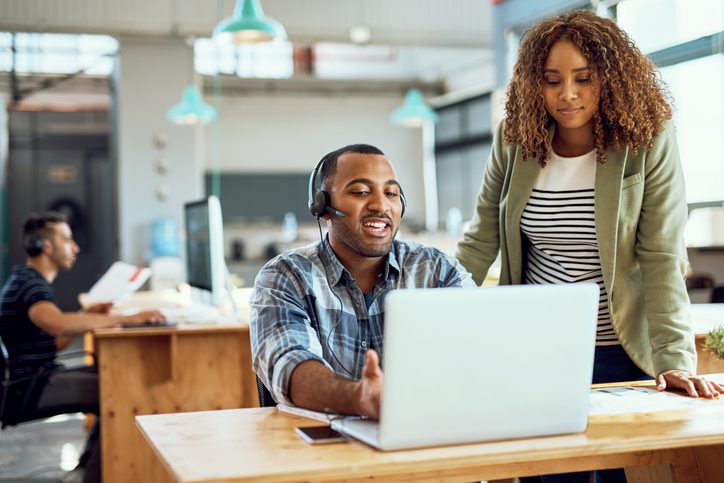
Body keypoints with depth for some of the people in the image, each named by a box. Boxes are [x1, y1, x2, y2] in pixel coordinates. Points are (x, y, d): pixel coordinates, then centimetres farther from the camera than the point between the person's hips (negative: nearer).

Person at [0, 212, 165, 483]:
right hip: (27, 390, -10)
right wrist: (127, 319, -35)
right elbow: (59, 324, -37)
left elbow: (54, 343, 20)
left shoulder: (27, 281, 18)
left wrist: (89, 316, 6)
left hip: (36, 381, 10)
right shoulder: (30, 285, -15)